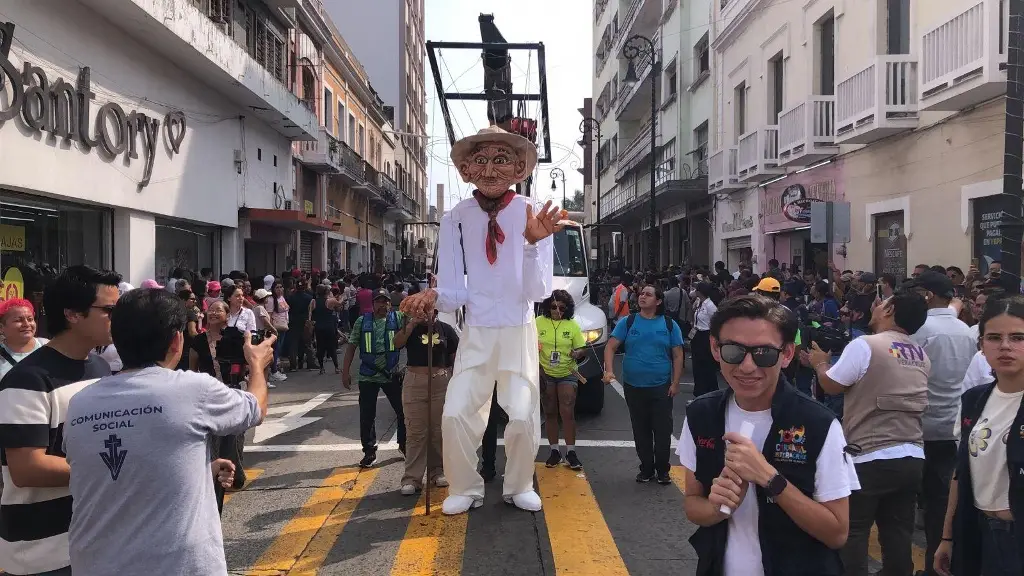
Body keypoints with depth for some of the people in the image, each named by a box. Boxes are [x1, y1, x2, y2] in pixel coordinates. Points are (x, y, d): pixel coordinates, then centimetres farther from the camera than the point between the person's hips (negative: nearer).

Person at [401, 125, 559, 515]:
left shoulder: (534, 215, -11)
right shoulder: (455, 219, -9)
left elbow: (538, 292, -15)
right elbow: (455, 293, -5)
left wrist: (532, 243, -30)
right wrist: (434, 296, -27)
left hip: (519, 333, -1)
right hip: (476, 334, 1)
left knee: (523, 417, -3)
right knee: (455, 414, -8)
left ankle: (518, 487, 25)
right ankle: (465, 489, 17)